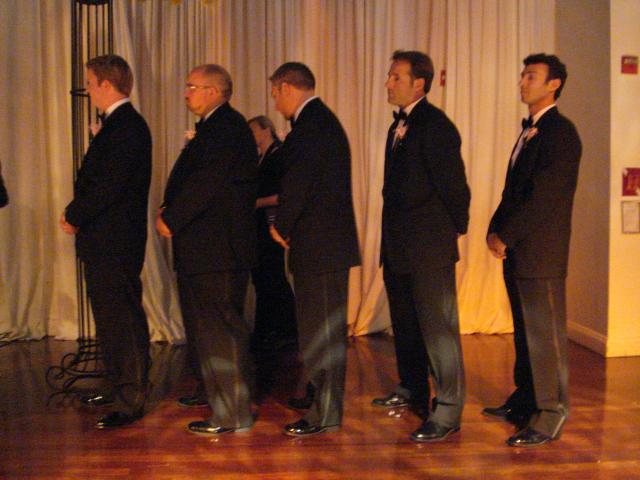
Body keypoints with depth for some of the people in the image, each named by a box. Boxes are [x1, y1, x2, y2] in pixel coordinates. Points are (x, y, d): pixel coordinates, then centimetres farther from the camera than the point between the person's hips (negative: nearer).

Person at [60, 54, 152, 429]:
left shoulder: (127, 127, -16)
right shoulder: (119, 124, 16)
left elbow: (110, 185, -22)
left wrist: (75, 217, -11)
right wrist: (77, 215, 7)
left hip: (115, 242, -10)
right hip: (105, 241, 10)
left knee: (124, 320, -4)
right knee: (111, 317, 18)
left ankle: (131, 401, 4)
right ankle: (119, 387, 29)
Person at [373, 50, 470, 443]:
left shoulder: (436, 126, -16)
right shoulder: (401, 124, 13)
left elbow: (454, 186, -16)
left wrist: (454, 230, -6)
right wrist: (393, 236, 16)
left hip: (429, 247, -10)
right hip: (399, 245, 10)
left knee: (438, 326, -4)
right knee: (405, 322, 20)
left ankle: (448, 411, 3)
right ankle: (412, 390, 36)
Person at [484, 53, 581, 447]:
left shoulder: (560, 132, -12)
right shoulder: (531, 130, 17)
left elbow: (543, 196, -19)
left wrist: (506, 236, -14)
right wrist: (496, 230, 5)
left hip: (541, 252, -9)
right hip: (518, 251, 9)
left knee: (546, 331, -3)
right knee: (525, 329, 16)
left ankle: (551, 414, 5)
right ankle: (526, 400, 27)